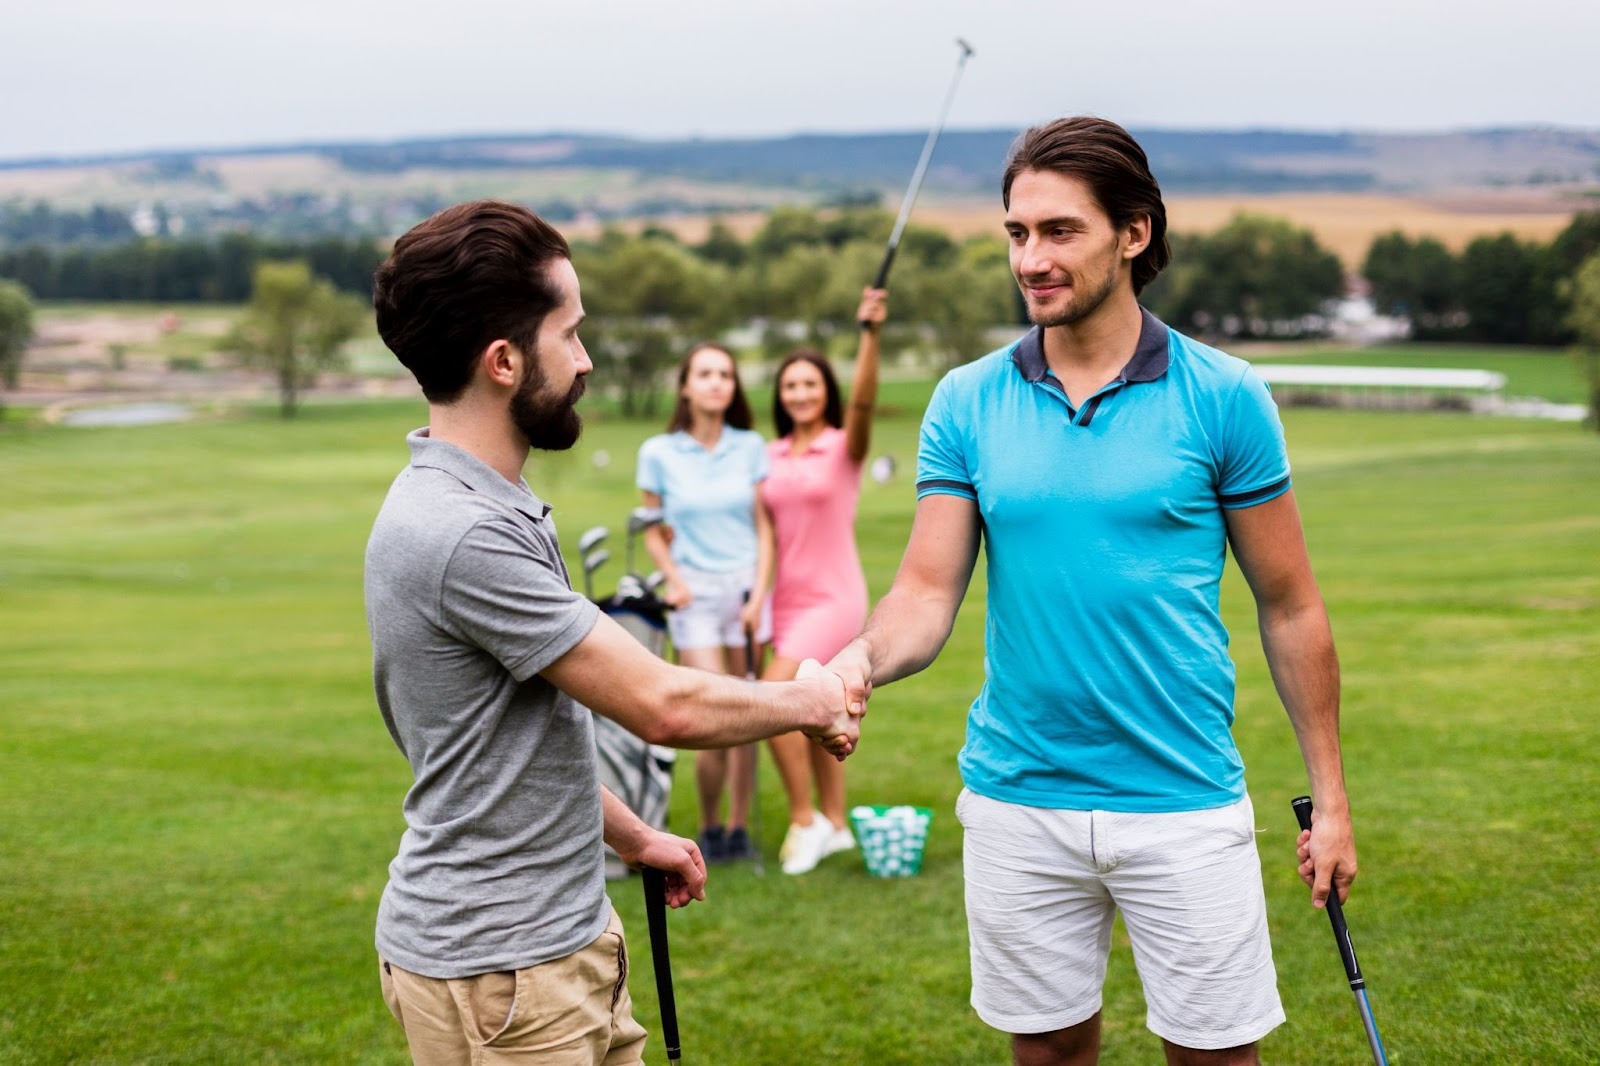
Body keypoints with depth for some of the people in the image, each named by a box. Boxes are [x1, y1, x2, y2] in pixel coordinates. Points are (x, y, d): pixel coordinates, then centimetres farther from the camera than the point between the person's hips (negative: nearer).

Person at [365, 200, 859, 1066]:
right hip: (494, 971, -9)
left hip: (564, 931, 9)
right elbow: (663, 706, -20)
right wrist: (807, 702, -5)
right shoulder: (460, 534, -24)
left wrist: (633, 837, 23)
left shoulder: (486, 509, 8)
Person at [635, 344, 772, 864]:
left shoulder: (750, 447, 3)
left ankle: (739, 827, 12)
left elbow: (764, 527, 4)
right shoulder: (659, 452, 0)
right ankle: (709, 828, 8)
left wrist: (759, 593, -5)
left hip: (746, 588, 2)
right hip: (696, 594, -2)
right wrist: (672, 579, -8)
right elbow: (653, 529, 7)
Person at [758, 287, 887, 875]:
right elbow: (764, 529, 14)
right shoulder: (771, 456, 9)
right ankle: (835, 824, 24)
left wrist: (870, 333, -40)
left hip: (832, 597, -6)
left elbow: (863, 401, -27)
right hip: (787, 599, 6)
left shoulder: (844, 446, -7)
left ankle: (806, 820, -6)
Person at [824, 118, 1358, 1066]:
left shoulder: (1223, 397, -5)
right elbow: (928, 595, -3)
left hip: (1184, 801, -2)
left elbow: (1290, 606, 1)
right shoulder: (966, 402, 1)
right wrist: (861, 661, -25)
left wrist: (1330, 796, 2)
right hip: (1017, 801, 2)